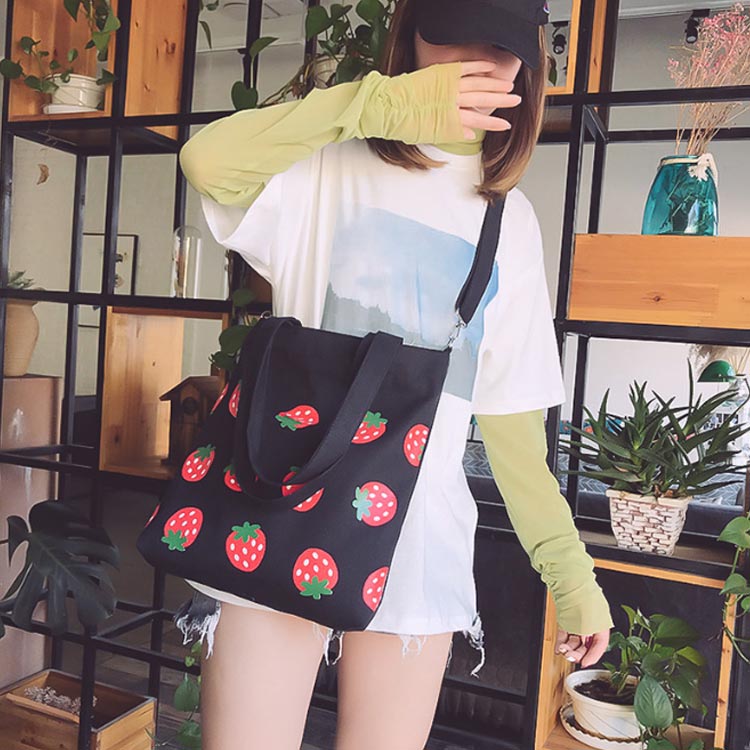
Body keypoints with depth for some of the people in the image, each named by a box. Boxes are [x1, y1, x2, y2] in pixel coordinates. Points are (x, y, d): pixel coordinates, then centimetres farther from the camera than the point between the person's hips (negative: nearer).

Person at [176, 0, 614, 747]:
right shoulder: (330, 169, -1)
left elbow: (512, 414, 8)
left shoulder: (511, 221, 9)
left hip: (419, 546, 3)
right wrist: (386, 103, -22)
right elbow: (207, 160, -22)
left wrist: (568, 569, 6)